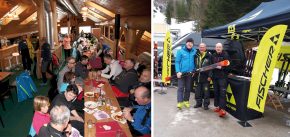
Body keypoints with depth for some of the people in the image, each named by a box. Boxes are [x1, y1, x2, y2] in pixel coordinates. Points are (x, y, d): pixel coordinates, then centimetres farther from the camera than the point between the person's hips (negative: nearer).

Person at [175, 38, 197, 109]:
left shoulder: (194, 52, 6)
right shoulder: (180, 51, -2)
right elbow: (177, 62, -5)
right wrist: (178, 71, -14)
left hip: (190, 73, 3)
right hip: (182, 73, -3)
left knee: (188, 88, 11)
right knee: (181, 87, -5)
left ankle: (186, 101, 24)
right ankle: (180, 102, -5)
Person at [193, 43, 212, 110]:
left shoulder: (209, 55, -6)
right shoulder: (196, 55, 10)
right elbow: (194, 65, 15)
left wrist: (210, 76, -12)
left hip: (205, 77, -5)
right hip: (198, 76, 5)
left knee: (206, 91, 3)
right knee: (198, 91, 12)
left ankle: (206, 104, 14)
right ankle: (198, 103, 25)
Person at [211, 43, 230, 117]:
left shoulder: (225, 55, -4)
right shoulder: (213, 55, 13)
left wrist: (221, 67, -22)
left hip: (222, 77, -5)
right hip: (215, 77, 6)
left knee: (222, 93, -11)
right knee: (216, 92, 10)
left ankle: (222, 109, -15)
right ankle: (217, 106, 21)